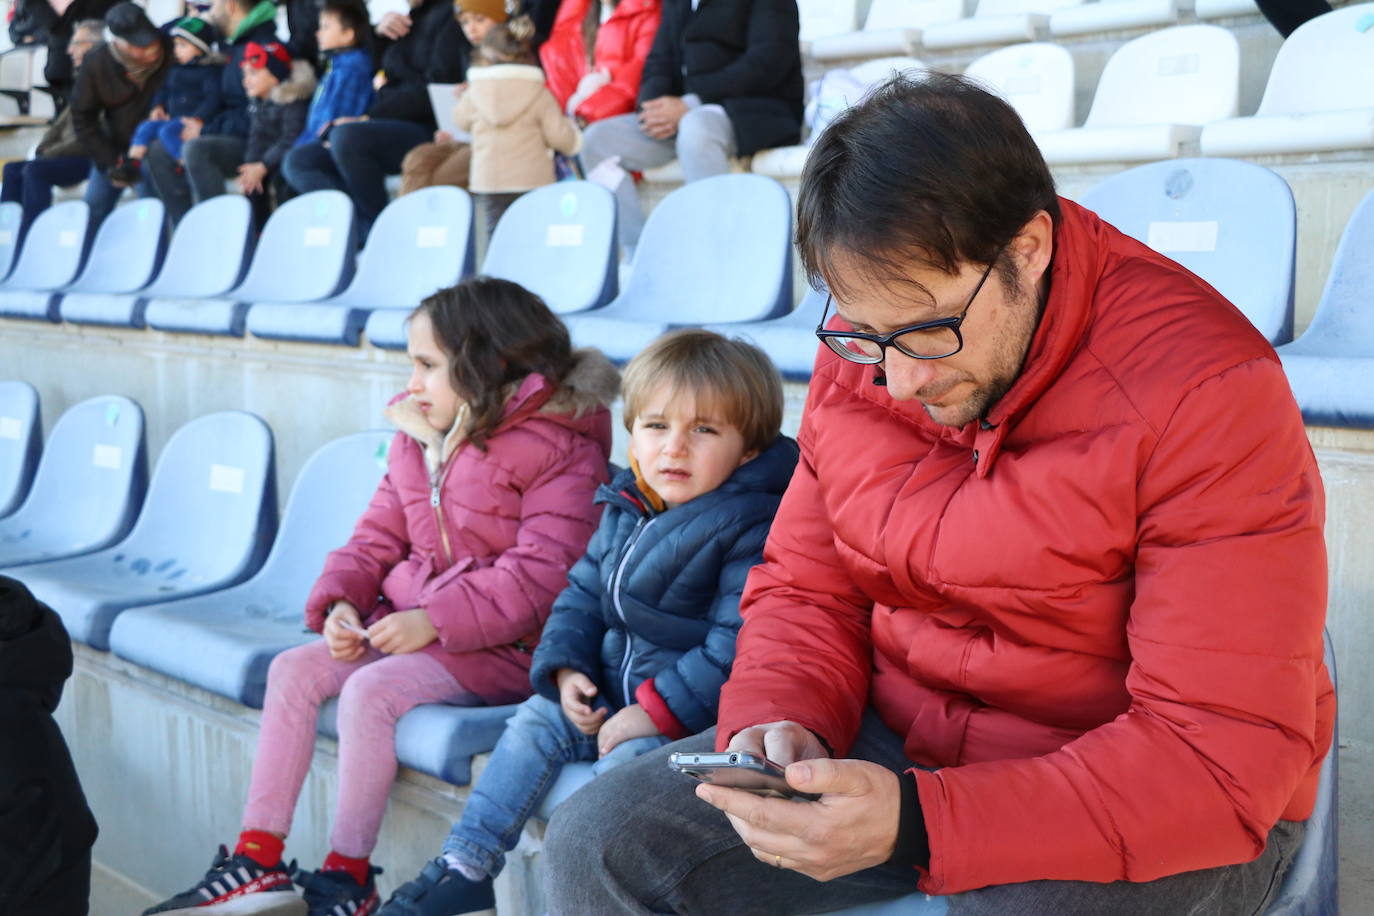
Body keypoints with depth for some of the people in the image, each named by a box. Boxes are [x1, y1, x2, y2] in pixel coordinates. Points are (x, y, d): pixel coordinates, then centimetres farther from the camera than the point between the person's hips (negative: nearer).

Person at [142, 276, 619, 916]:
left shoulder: (562, 450, -15)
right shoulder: (418, 437, 12)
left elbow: (541, 575, -22)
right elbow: (378, 535, 14)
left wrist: (434, 621, -24)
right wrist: (339, 601, -6)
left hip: (503, 646, -8)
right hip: (408, 619, 8)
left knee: (369, 690, -26)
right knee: (293, 670, -5)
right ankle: (257, 858, 1)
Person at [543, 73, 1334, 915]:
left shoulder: (1208, 394, -22)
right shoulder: (861, 358, -3)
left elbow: (1229, 757, -25)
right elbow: (805, 588, 8)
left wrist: (916, 823, -33)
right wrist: (775, 720, -15)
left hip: (1137, 806, -4)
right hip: (895, 737, 4)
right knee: (595, 844, -10)